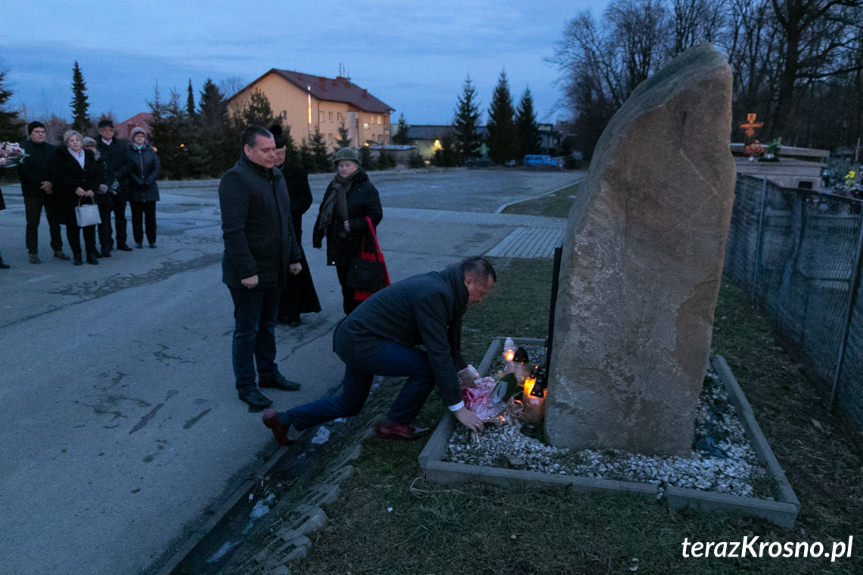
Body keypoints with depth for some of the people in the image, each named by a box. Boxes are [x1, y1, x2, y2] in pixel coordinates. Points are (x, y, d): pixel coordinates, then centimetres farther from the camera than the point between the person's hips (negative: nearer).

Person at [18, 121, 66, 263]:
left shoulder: (52, 150, 10)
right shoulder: (23, 149, -1)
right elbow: (23, 171, -7)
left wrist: (51, 183, -12)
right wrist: (41, 184, -14)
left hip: (51, 191, 3)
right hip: (32, 192, -3)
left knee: (55, 222, 5)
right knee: (32, 223, 0)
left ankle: (58, 250, 14)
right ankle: (33, 253, 6)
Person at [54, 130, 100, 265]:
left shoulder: (89, 155, 13)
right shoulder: (61, 155, 2)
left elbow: (96, 174, 8)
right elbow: (60, 176, -7)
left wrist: (92, 189, -8)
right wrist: (75, 188, -16)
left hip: (88, 195, 3)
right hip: (69, 198, -3)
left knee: (90, 224, -1)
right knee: (73, 226, -1)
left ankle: (91, 254, 6)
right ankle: (76, 255, 6)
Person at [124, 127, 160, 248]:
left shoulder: (151, 151, 8)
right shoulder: (128, 151, 3)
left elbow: (157, 167, 1)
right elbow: (127, 170, -2)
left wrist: (148, 181, -10)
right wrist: (137, 181, -12)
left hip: (150, 189, 1)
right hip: (134, 189, -1)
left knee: (150, 216, 1)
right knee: (137, 217, 2)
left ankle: (152, 240, 8)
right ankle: (138, 240, 10)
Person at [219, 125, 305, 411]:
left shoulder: (276, 176, 13)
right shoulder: (236, 179, -16)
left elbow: (286, 221, 19)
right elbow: (233, 230, -22)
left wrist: (293, 257, 15)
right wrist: (246, 270, -24)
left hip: (274, 270, 8)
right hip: (249, 274, -8)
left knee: (267, 325, 19)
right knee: (247, 330, 3)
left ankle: (268, 373, 33)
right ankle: (245, 386, 16)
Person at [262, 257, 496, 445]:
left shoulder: (440, 285, 8)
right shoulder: (435, 295, -24)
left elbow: (450, 339, 20)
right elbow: (438, 352, -27)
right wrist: (458, 407, -22)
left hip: (351, 339, 11)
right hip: (361, 342, -11)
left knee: (348, 405, 23)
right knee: (427, 368, -18)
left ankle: (283, 419, 31)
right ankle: (395, 425, 2)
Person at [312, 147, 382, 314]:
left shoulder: (366, 188, -6)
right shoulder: (334, 186, 12)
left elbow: (376, 215, -12)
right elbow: (323, 212, 18)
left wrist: (353, 225, -20)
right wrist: (317, 235, 15)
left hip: (358, 246, -6)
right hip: (338, 245, 6)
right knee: (345, 282, 12)